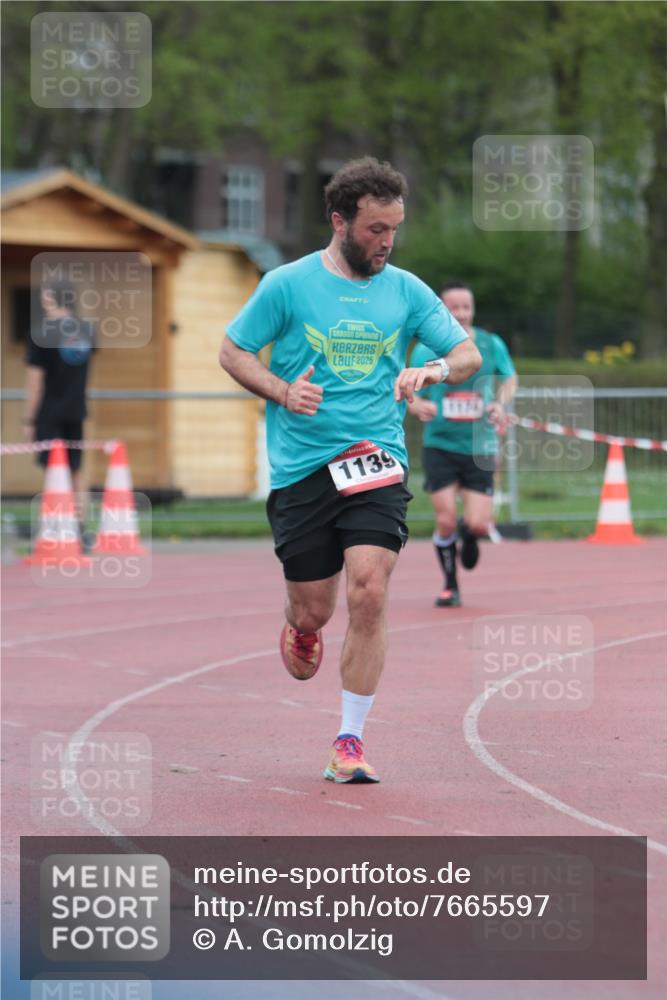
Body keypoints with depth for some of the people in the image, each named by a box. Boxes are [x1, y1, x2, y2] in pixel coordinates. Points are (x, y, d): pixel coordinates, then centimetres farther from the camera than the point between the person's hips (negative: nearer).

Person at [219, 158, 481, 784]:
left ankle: (350, 742, -5)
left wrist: (429, 372, -11)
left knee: (369, 594, -15)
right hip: (301, 468, -1)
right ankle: (299, 628, 44)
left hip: (377, 466, 1)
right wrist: (283, 392, -11)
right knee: (314, 609, 3)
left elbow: (469, 355, 11)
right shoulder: (288, 285, -1)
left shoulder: (405, 291, 7)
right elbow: (232, 351, 6)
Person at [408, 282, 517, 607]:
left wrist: (501, 404, -4)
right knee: (446, 521, -8)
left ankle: (469, 538, 33)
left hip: (480, 447, 1)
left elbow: (509, 379, 16)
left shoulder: (492, 345, 0)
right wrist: (419, 406, -22)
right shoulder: (425, 350, -4)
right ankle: (450, 585, 15)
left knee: (477, 524, -7)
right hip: (440, 445, -1)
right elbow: (411, 394, 2)